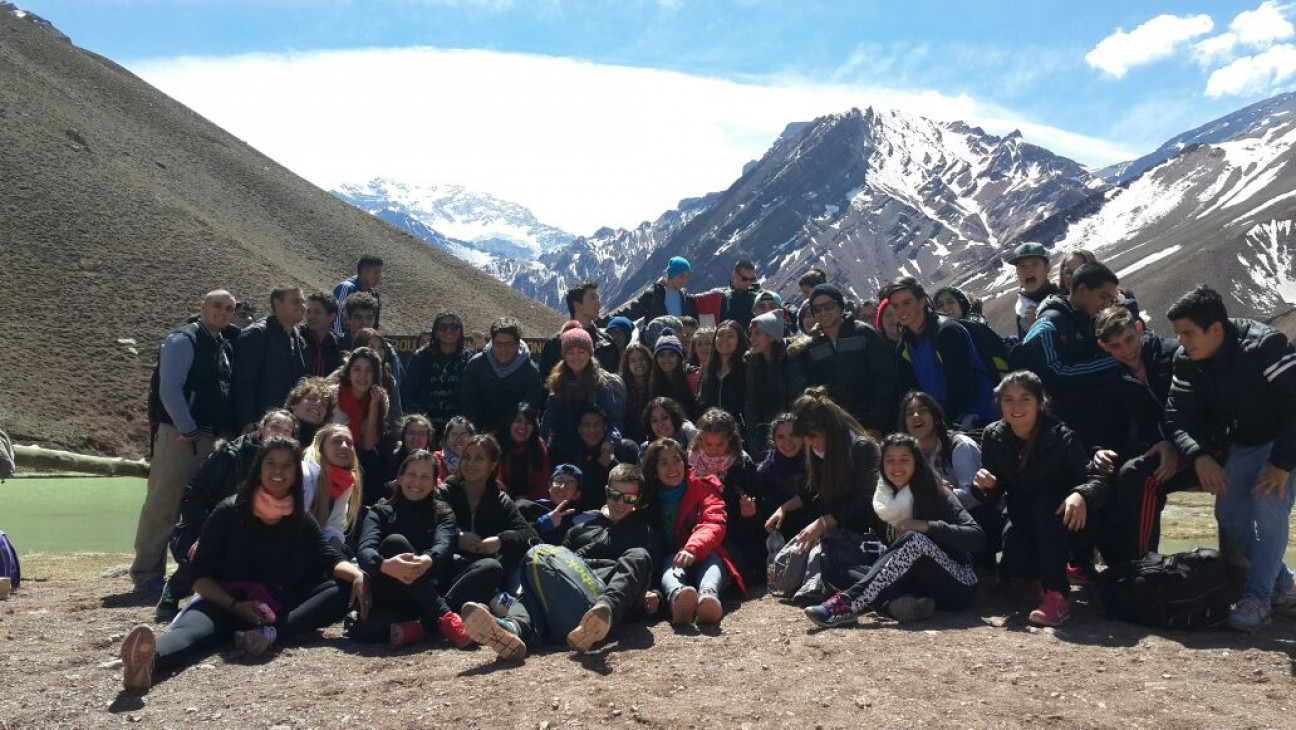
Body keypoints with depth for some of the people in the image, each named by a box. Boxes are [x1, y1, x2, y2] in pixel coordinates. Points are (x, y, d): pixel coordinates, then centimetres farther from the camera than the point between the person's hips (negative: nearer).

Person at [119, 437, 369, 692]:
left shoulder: (301, 519, 10)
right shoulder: (230, 512, -1)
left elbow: (329, 557, -2)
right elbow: (201, 577, -4)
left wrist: (358, 575, -26)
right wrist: (234, 606, -23)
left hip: (282, 608, 3)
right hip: (227, 603, -3)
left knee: (344, 589, -20)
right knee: (195, 627, -36)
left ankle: (271, 633, -41)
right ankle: (151, 660, -70)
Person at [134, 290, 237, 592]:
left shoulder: (225, 346, 16)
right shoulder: (183, 340, -8)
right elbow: (169, 388, -16)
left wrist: (225, 430, 9)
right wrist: (188, 431, -16)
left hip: (209, 439, 8)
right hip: (179, 436, -8)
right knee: (163, 505, -3)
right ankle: (146, 573, 6)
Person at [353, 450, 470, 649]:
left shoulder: (443, 513, 12)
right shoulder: (381, 512, 9)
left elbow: (444, 545, -11)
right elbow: (365, 549, -12)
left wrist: (427, 560, -38)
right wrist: (385, 565, -38)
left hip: (432, 593, 1)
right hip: (389, 597, -1)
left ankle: (421, 626, -37)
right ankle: (444, 616, -34)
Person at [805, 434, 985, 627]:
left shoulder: (937, 495, -5)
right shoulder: (886, 499, 10)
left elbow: (977, 536, -16)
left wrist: (927, 526, -23)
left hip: (959, 584, -5)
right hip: (922, 586, 5)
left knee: (913, 540, -31)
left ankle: (847, 605, -40)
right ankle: (898, 603, -43)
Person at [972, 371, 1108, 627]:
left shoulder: (1061, 437, -19)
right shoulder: (993, 436, -9)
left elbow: (1096, 480, -28)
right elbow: (994, 494, -2)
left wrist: (1081, 495, -52)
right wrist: (986, 486, -27)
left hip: (1056, 520, -2)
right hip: (1022, 520, 2)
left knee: (1044, 504, -35)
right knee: (1013, 562, -27)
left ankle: (1057, 595, -35)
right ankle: (1034, 577, 14)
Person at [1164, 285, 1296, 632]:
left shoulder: (1263, 346, -30)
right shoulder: (1186, 361, -10)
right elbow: (1179, 417, -10)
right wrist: (1199, 456, -28)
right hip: (1244, 446, 7)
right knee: (1229, 515, -3)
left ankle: (1258, 597, -19)